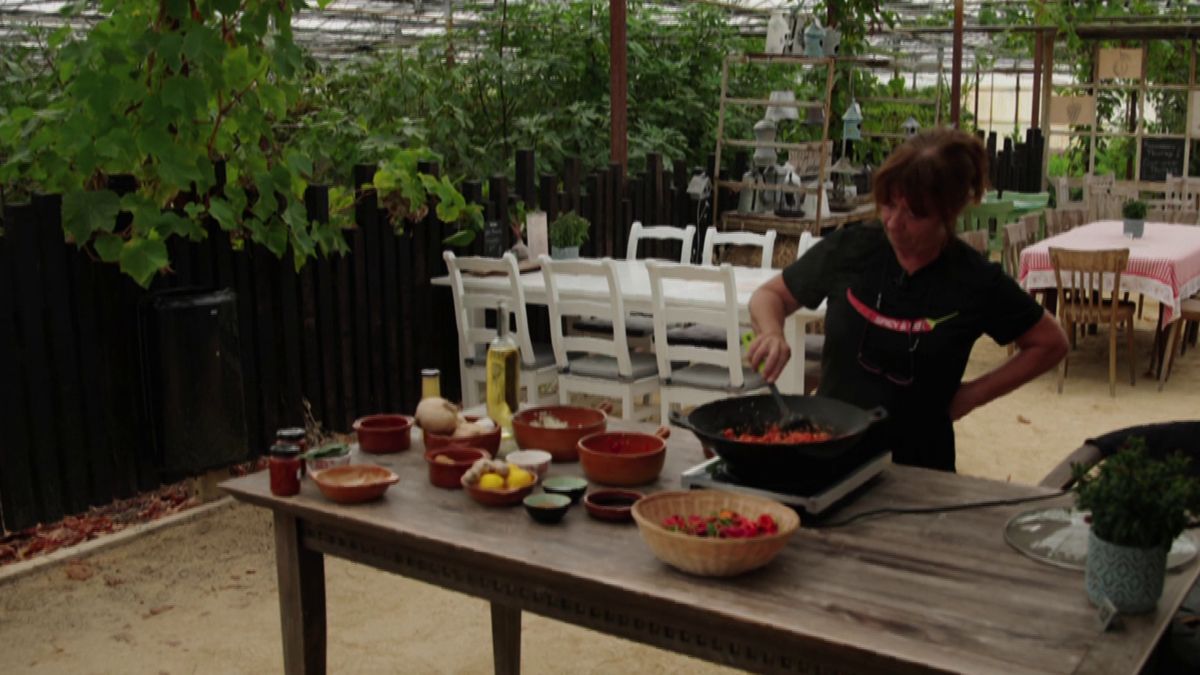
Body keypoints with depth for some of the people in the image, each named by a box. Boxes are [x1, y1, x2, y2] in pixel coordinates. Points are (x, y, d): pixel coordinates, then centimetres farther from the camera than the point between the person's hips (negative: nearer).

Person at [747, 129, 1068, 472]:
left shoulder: (976, 281, -4)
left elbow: (1050, 343, 10)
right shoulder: (849, 249, -1)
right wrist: (772, 333, -9)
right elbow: (770, 295, 13)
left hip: (917, 467, -1)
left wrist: (972, 394, 2)